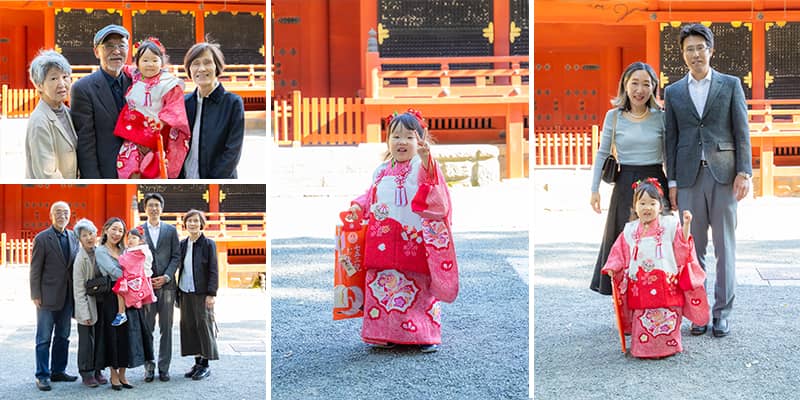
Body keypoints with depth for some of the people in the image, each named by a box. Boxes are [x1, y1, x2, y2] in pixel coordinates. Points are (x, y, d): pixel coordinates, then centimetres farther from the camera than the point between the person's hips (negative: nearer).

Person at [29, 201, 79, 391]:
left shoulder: (73, 237, 8)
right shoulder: (42, 239, -7)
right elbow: (35, 270, -7)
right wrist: (36, 295, -11)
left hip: (67, 297, 5)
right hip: (48, 295, -5)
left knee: (63, 337, 13)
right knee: (44, 338, 2)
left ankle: (58, 371, 24)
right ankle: (42, 376, 9)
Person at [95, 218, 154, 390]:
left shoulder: (124, 250, 15)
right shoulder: (100, 251, -2)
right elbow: (114, 271, -14)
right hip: (111, 298, -5)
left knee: (129, 334, 5)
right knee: (113, 335, 0)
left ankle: (122, 374, 15)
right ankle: (114, 375, 12)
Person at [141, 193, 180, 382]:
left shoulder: (171, 230, 9)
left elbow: (176, 256, 5)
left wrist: (166, 277, -8)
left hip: (166, 284, 1)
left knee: (166, 328, 3)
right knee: (147, 328, 2)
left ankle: (164, 367, 9)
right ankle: (149, 367, 8)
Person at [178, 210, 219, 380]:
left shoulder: (208, 244, -5)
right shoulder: (183, 244, 9)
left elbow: (213, 270, -8)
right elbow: (180, 268, 13)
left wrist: (211, 294, -13)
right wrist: (178, 291, 9)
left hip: (202, 293, -5)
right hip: (185, 292, 5)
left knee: (204, 325, -2)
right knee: (189, 326, 8)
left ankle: (205, 364, 6)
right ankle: (197, 362, 17)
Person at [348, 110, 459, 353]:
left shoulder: (422, 167, -3)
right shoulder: (382, 171, 17)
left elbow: (431, 185, -25)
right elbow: (372, 197, 26)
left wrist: (426, 158, -43)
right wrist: (359, 206, 6)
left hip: (414, 239, -5)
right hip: (384, 242, 6)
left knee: (419, 286, -1)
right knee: (383, 284, 7)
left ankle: (426, 335, 9)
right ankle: (386, 334, 18)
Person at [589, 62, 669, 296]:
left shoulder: (661, 116, 0)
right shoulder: (613, 116, 0)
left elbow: (668, 155, 6)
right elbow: (602, 154, 4)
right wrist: (594, 189, 2)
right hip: (625, 184, 0)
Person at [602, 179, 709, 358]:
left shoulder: (670, 225, 2)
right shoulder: (630, 231, 10)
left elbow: (682, 247, -4)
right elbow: (621, 253, 14)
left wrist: (686, 226, -14)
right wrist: (613, 268, 0)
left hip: (666, 286, -2)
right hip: (640, 288, 2)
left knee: (665, 321, -5)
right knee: (642, 321, -1)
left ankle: (666, 347, 11)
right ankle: (642, 348, 14)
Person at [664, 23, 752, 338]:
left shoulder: (731, 85, 6)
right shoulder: (673, 92, 11)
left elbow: (742, 131, 2)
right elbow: (671, 139, 10)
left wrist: (744, 171, -7)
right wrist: (672, 182, 5)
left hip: (723, 173, -2)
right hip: (689, 176, 2)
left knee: (724, 245, 1)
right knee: (693, 246, 4)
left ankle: (722, 312, 8)